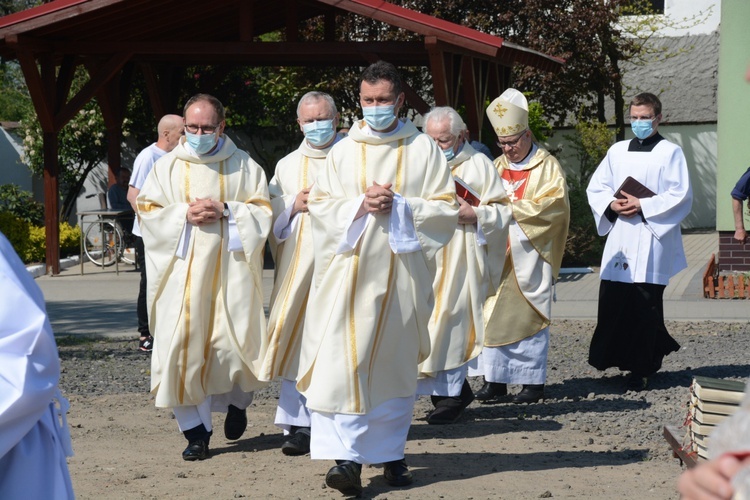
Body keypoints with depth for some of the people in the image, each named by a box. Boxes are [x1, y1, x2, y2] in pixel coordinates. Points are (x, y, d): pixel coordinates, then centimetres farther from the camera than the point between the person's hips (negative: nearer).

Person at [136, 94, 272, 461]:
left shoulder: (244, 166, 7)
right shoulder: (168, 166, 8)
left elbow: (263, 210, 4)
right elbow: (147, 210, 5)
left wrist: (226, 210, -12)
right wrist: (185, 214, -11)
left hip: (230, 269, -1)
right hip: (182, 272, 1)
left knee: (235, 343, -6)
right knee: (182, 349, -6)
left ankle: (236, 402, 27)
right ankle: (196, 431, 2)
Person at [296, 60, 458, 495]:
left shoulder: (424, 150, 4)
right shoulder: (344, 151, 8)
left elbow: (447, 208, 0)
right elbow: (319, 204, 5)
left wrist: (400, 206, -13)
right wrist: (360, 206, -12)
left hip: (401, 274, 0)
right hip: (350, 273, 0)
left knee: (396, 365, 8)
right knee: (344, 363, -12)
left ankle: (391, 452, 21)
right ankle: (347, 458, -15)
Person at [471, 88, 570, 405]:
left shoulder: (547, 166, 0)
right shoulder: (497, 167, 16)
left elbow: (553, 202, -12)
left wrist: (512, 207, -18)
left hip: (530, 254, -5)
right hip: (498, 256, 5)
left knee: (528, 316, -3)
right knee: (494, 314, 2)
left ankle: (533, 381, 3)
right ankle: (495, 379, 6)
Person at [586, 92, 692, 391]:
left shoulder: (670, 153, 1)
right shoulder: (617, 151, 15)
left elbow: (681, 196, -7)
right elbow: (595, 187, 15)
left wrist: (642, 207, -14)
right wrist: (612, 205, -5)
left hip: (650, 240, -4)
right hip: (619, 240, 5)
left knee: (644, 307, -5)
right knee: (612, 302, -1)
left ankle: (641, 369, 2)